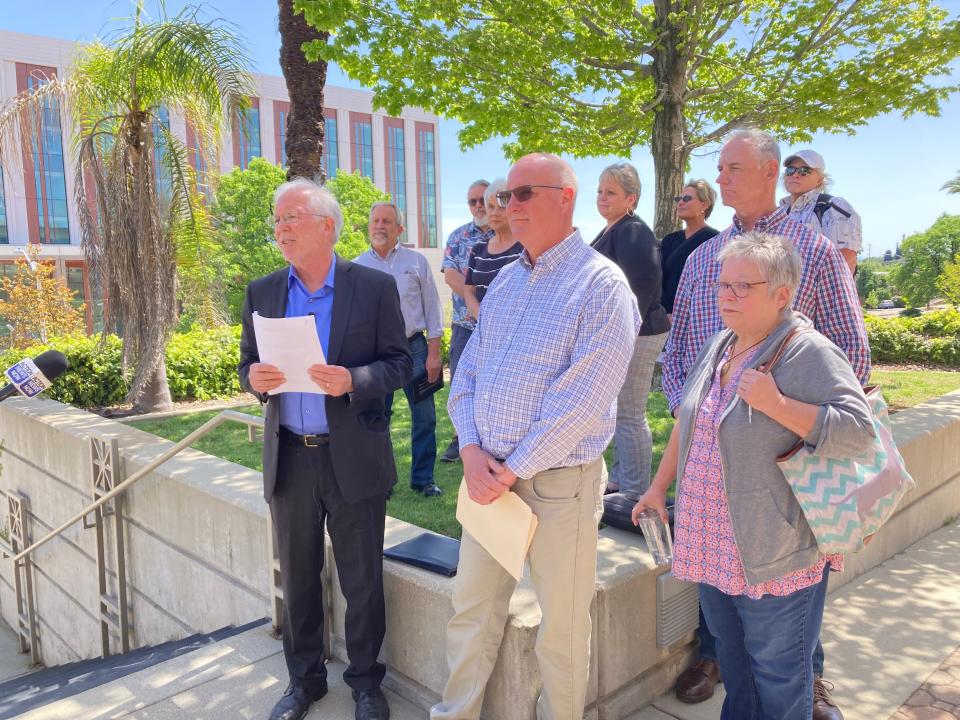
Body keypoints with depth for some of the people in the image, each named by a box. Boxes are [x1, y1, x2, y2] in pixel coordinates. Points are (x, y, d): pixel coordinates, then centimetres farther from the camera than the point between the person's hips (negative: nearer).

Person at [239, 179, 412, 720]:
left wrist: (353, 381, -23)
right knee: (298, 578, 17)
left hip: (354, 458, -3)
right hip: (289, 458, 3)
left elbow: (400, 363, -5)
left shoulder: (375, 287, -6)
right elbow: (249, 366, 10)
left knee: (362, 580, 11)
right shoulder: (262, 293, 5)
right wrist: (255, 378, -14)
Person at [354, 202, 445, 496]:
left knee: (424, 417, 2)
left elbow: (432, 309, 4)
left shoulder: (416, 261, 4)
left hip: (413, 347, 0)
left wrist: (433, 354, -3)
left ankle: (423, 478, 17)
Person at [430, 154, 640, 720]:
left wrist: (514, 470, -16)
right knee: (472, 606, 16)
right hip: (490, 476, 6)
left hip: (558, 480, -6)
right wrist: (471, 450, -5)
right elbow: (468, 369, 9)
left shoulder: (601, 285, -12)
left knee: (562, 625, 10)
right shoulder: (505, 280, 10)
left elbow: (581, 401, -19)